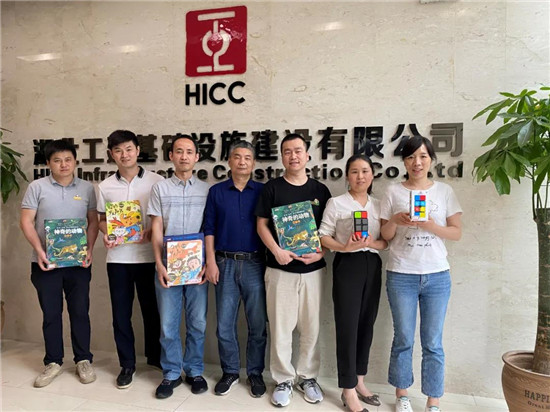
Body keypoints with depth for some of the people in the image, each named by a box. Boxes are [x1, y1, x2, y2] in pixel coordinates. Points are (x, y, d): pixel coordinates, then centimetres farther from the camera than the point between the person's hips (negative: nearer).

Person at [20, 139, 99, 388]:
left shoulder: (87, 188, 4)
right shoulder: (37, 187, 0)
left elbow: (93, 222, 5)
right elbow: (26, 222, -2)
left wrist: (89, 250, -7)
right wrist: (39, 250, -13)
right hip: (46, 262, 0)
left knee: (80, 311, 7)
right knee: (50, 313, 9)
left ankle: (83, 360, 21)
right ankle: (53, 362, 24)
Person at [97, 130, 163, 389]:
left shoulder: (156, 182, -3)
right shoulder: (105, 186, 5)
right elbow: (102, 219, 13)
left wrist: (151, 232, -17)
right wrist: (105, 235, -8)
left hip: (148, 256, -2)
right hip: (117, 257, 2)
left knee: (152, 309, 11)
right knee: (121, 312, 9)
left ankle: (155, 356, 32)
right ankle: (127, 364, 25)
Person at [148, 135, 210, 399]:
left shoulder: (206, 190, 5)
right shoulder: (160, 188, 5)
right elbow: (156, 229, 3)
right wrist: (159, 264, -6)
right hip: (168, 265, 0)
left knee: (197, 322, 8)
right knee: (168, 323, 7)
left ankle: (194, 371, 26)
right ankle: (171, 374, 23)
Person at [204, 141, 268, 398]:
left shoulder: (263, 191, 3)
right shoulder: (216, 192, 5)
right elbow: (209, 229, 4)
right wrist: (211, 262, -4)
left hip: (255, 264, 0)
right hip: (225, 263, 1)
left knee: (258, 324, 7)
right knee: (225, 324, 8)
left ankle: (255, 374, 24)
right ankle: (230, 372, 26)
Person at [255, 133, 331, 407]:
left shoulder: (320, 190, 7)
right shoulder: (272, 188, 2)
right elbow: (262, 224, 0)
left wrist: (321, 252, -9)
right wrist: (276, 250, -15)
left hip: (313, 269, 2)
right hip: (280, 269, -1)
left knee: (311, 327, 10)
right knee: (280, 327, 5)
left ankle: (308, 377, 29)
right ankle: (283, 380, 22)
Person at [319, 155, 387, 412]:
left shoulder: (379, 205, 11)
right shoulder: (336, 203, -3)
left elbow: (387, 240, 9)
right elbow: (323, 236, -6)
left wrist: (373, 243, -12)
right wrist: (345, 247, -22)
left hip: (373, 265, 5)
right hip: (347, 265, -5)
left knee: (366, 324, 12)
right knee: (347, 326, -2)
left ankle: (359, 381, 29)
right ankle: (348, 391, 11)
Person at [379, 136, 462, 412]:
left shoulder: (444, 191, 4)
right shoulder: (393, 192, 2)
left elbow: (457, 232, 2)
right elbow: (385, 235, 4)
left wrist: (431, 226, -15)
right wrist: (394, 221, -16)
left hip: (437, 276, 1)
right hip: (401, 276, 0)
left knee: (433, 343, 7)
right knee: (403, 340, 9)